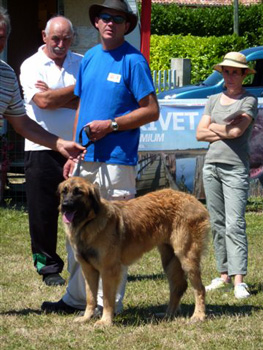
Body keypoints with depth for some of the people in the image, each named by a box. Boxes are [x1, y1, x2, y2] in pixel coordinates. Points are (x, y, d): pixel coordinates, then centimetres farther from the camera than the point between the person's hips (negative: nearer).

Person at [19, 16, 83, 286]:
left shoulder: (82, 64, 9)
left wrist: (56, 97, -12)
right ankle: (48, 267, 13)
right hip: (42, 149, -2)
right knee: (43, 213, 2)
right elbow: (43, 101, -14)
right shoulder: (32, 66, 1)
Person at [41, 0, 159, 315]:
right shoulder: (89, 58, 14)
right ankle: (76, 298, 19)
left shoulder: (133, 61, -6)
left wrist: (110, 125, -14)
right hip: (85, 158, 7)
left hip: (116, 159, -7)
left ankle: (109, 303, 3)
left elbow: (151, 111, -8)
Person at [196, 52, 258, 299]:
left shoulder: (249, 100, 0)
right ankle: (224, 274, 12)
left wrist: (213, 126, 1)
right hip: (211, 165, 6)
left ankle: (239, 280, -18)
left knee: (234, 224, -13)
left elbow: (236, 131, -14)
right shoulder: (213, 100, 15)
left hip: (235, 168, -6)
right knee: (217, 223, 6)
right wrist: (225, 131, -5)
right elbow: (200, 134, 7)